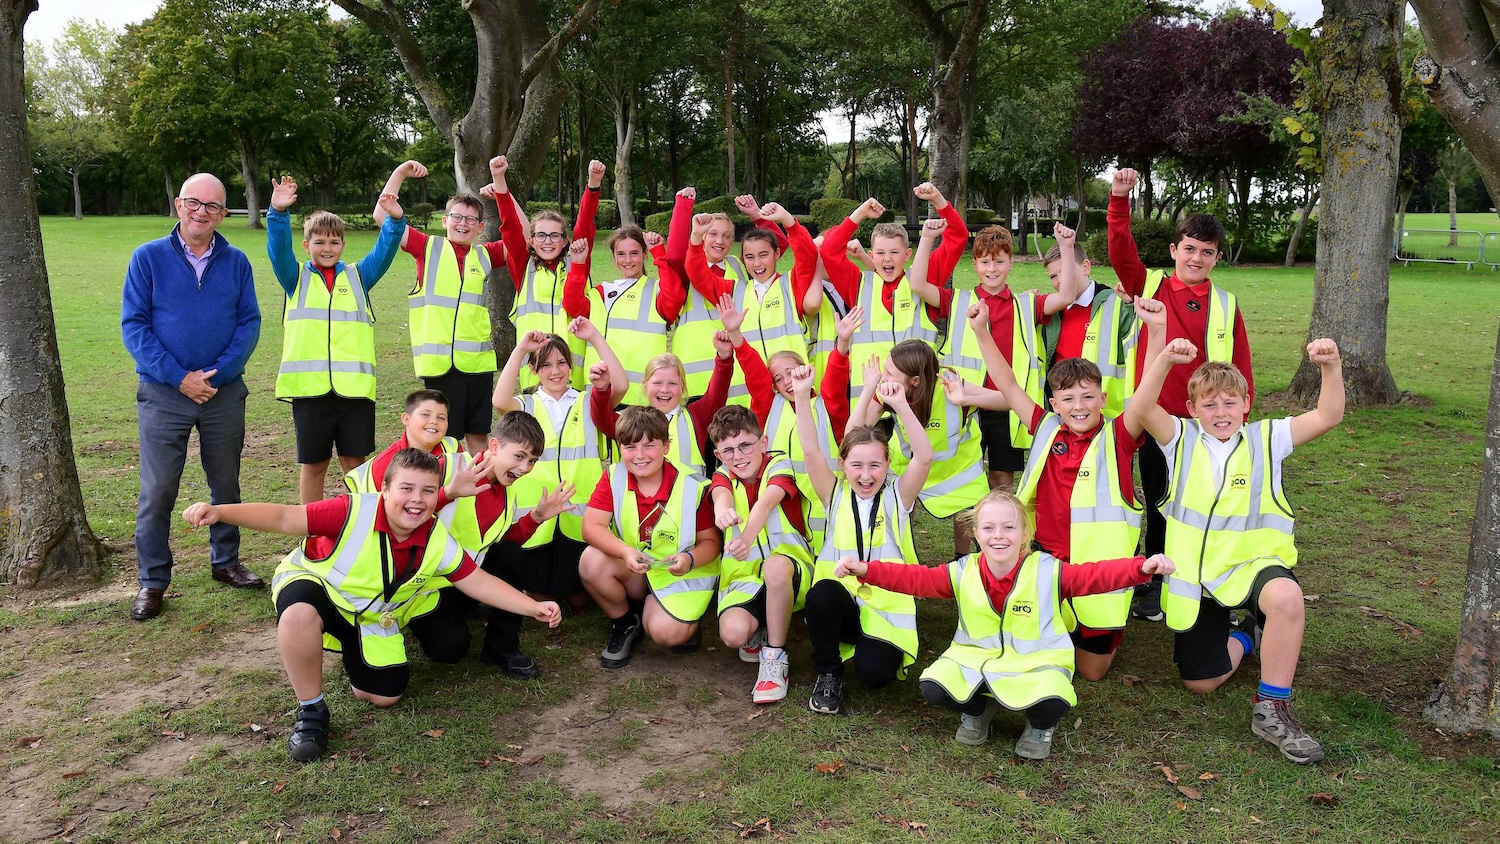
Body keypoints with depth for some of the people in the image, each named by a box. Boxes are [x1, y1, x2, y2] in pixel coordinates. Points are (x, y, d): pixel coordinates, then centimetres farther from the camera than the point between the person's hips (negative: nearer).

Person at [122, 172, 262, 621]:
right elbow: (133, 325, -6)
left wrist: (218, 373, -14)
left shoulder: (236, 261, 2)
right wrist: (179, 378, -15)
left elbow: (249, 323, -1)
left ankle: (226, 561, 30)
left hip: (225, 393, 2)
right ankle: (152, 581, 13)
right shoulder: (148, 257, -3)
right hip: (163, 394, -2)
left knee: (227, 484, 14)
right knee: (157, 491, 1)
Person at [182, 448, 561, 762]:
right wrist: (220, 512, -47)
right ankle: (311, 710, -19)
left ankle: (353, 650, 35)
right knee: (301, 613, -42)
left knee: (384, 696, 1)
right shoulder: (354, 513, -31)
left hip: (375, 617, 5)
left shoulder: (437, 543, -17)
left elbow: (479, 583, -8)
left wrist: (533, 607, -14)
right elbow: (284, 518, -33)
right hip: (314, 584, -5)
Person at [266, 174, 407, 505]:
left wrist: (395, 220, -21)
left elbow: (384, 250, -2)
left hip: (355, 386, 1)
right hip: (309, 387, 0)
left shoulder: (358, 276, 12)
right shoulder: (296, 278, 9)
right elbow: (278, 249, -8)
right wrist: (278, 213, -26)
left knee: (355, 461, 7)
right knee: (313, 464, 9)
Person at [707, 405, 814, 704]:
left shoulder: (779, 465, -6)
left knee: (775, 565, -40)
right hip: (743, 574, 2)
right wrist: (722, 510, -50)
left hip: (790, 571, -2)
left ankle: (775, 657, -20)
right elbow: (721, 495, -23)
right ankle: (760, 629, 11)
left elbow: (767, 501, -29)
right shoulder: (723, 475, 4)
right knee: (733, 633, -29)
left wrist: (747, 537, -51)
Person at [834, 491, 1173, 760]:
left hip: (1036, 663, -2)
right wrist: (865, 569, -20)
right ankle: (977, 710, 15)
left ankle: (1040, 727, 9)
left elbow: (1097, 575, -17)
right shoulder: (963, 573, -4)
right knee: (933, 687, -22)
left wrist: (1143, 567, -34)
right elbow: (916, 579, -7)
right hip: (974, 658, 3)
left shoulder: (1047, 571, -10)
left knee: (1053, 701, -34)